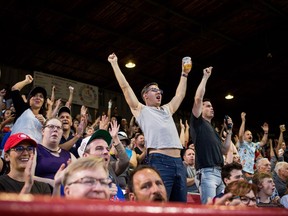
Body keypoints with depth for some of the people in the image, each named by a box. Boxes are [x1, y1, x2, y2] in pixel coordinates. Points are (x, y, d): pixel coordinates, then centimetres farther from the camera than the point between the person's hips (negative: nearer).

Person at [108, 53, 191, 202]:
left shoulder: (167, 110, 29)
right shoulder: (141, 110, 13)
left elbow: (180, 94, 40)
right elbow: (125, 87, 11)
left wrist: (184, 73, 45)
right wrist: (114, 63, 15)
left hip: (178, 162, 7)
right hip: (159, 162, -6)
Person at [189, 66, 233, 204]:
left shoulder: (213, 129, 27)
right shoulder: (198, 122, 6)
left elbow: (224, 151, 23)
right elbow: (198, 98, -7)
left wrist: (229, 131, 21)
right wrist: (205, 77, 2)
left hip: (220, 173, 8)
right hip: (206, 172, -8)